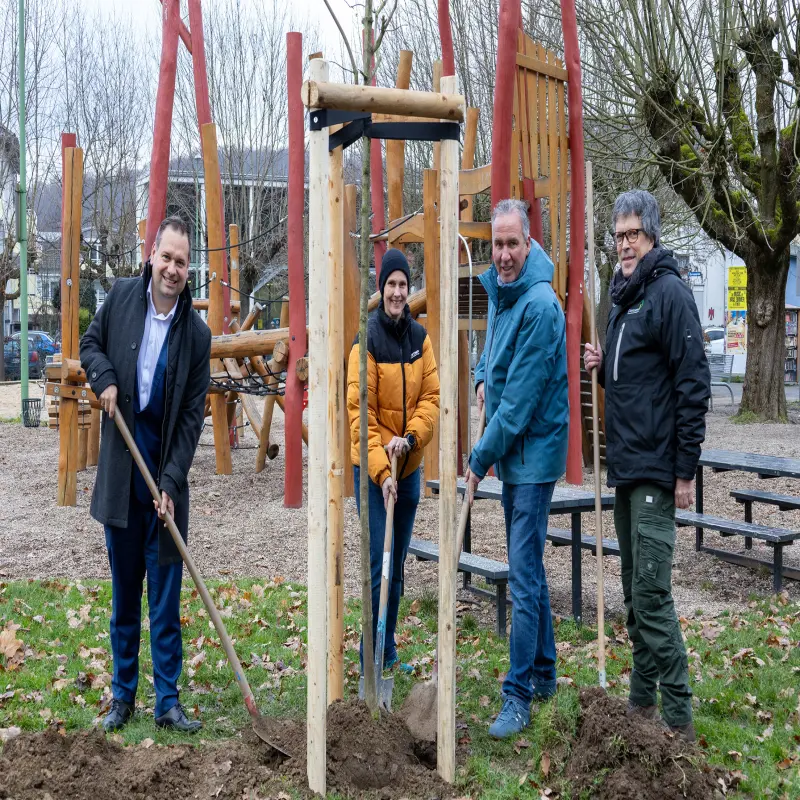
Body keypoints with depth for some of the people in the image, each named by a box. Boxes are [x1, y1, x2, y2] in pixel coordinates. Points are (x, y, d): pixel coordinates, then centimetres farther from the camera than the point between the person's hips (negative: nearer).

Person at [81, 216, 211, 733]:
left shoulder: (197, 333, -7)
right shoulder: (122, 296, -1)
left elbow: (192, 417, -6)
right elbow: (91, 344, 16)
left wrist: (171, 484, -14)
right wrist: (104, 379, -7)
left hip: (165, 476, -2)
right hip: (119, 471, 2)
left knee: (166, 597, 3)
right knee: (124, 592, 13)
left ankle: (168, 701, 15)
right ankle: (123, 695, 25)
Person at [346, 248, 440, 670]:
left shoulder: (420, 337, 4)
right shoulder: (368, 340, -12)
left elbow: (432, 396, 3)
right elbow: (359, 412, -15)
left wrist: (411, 436, -15)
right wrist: (381, 471, -20)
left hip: (410, 467, 6)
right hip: (371, 469, -5)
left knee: (397, 565, 14)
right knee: (379, 564, -6)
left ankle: (388, 651, 28)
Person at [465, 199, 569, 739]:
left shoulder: (539, 305, -20)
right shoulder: (500, 293, 9)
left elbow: (520, 401, -21)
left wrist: (480, 460, -15)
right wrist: (483, 377, 9)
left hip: (534, 453, -10)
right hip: (514, 453, 10)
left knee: (525, 578, -6)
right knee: (529, 568, 18)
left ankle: (519, 696, 3)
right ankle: (544, 673, 32)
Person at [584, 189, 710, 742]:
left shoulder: (669, 292, -11)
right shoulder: (623, 298, 16)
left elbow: (693, 384, -17)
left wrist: (685, 471, -18)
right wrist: (602, 367, 3)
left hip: (655, 472, -9)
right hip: (625, 468, 9)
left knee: (652, 594, -8)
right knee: (635, 593, 15)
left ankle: (679, 721, 0)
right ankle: (642, 701, 26)